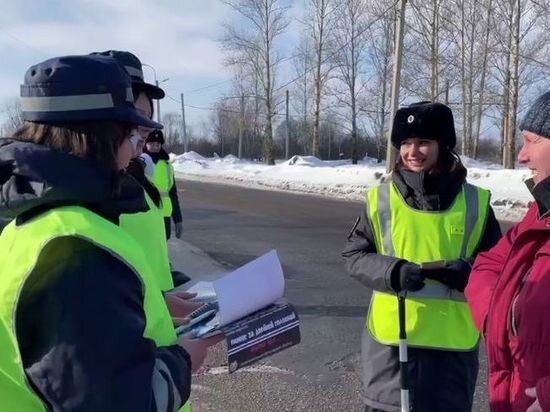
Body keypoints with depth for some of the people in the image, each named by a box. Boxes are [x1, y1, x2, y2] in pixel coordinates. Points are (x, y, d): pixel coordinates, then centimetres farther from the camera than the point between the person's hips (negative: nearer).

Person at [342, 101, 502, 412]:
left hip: (453, 340, 1)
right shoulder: (380, 199, -1)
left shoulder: (475, 202, 0)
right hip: (390, 336, 0)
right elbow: (354, 255, 2)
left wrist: (467, 273, -17)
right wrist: (393, 272, -17)